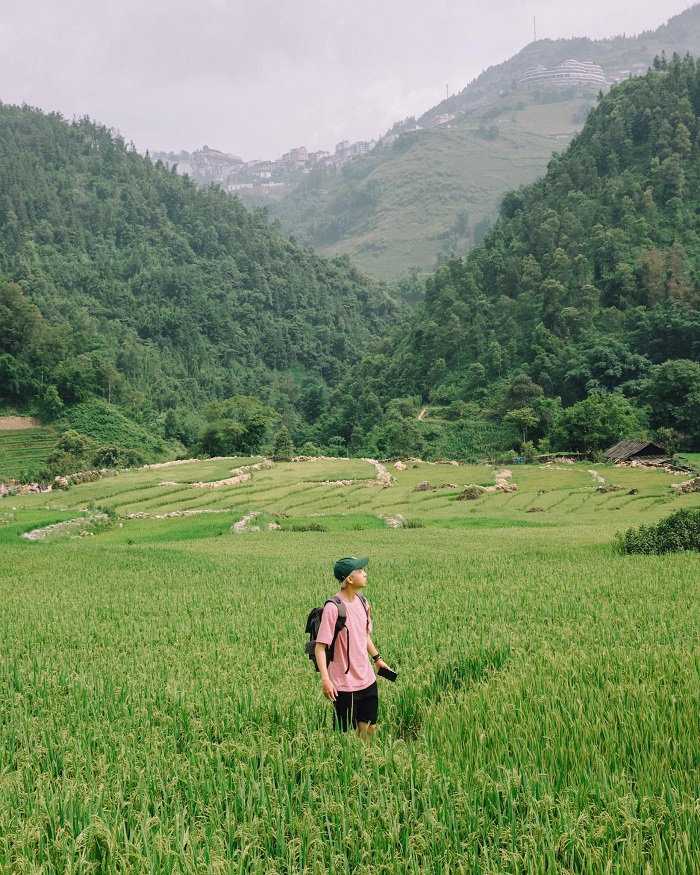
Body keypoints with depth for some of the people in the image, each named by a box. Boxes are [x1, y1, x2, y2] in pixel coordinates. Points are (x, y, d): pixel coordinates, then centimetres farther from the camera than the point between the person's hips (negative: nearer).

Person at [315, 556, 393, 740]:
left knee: (369, 727, 14)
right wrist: (325, 679, -24)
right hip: (344, 685, -7)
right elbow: (320, 647, -19)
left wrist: (377, 658, 23)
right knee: (346, 733, 5)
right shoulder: (333, 608, -19)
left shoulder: (362, 602, 4)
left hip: (367, 680, 7)